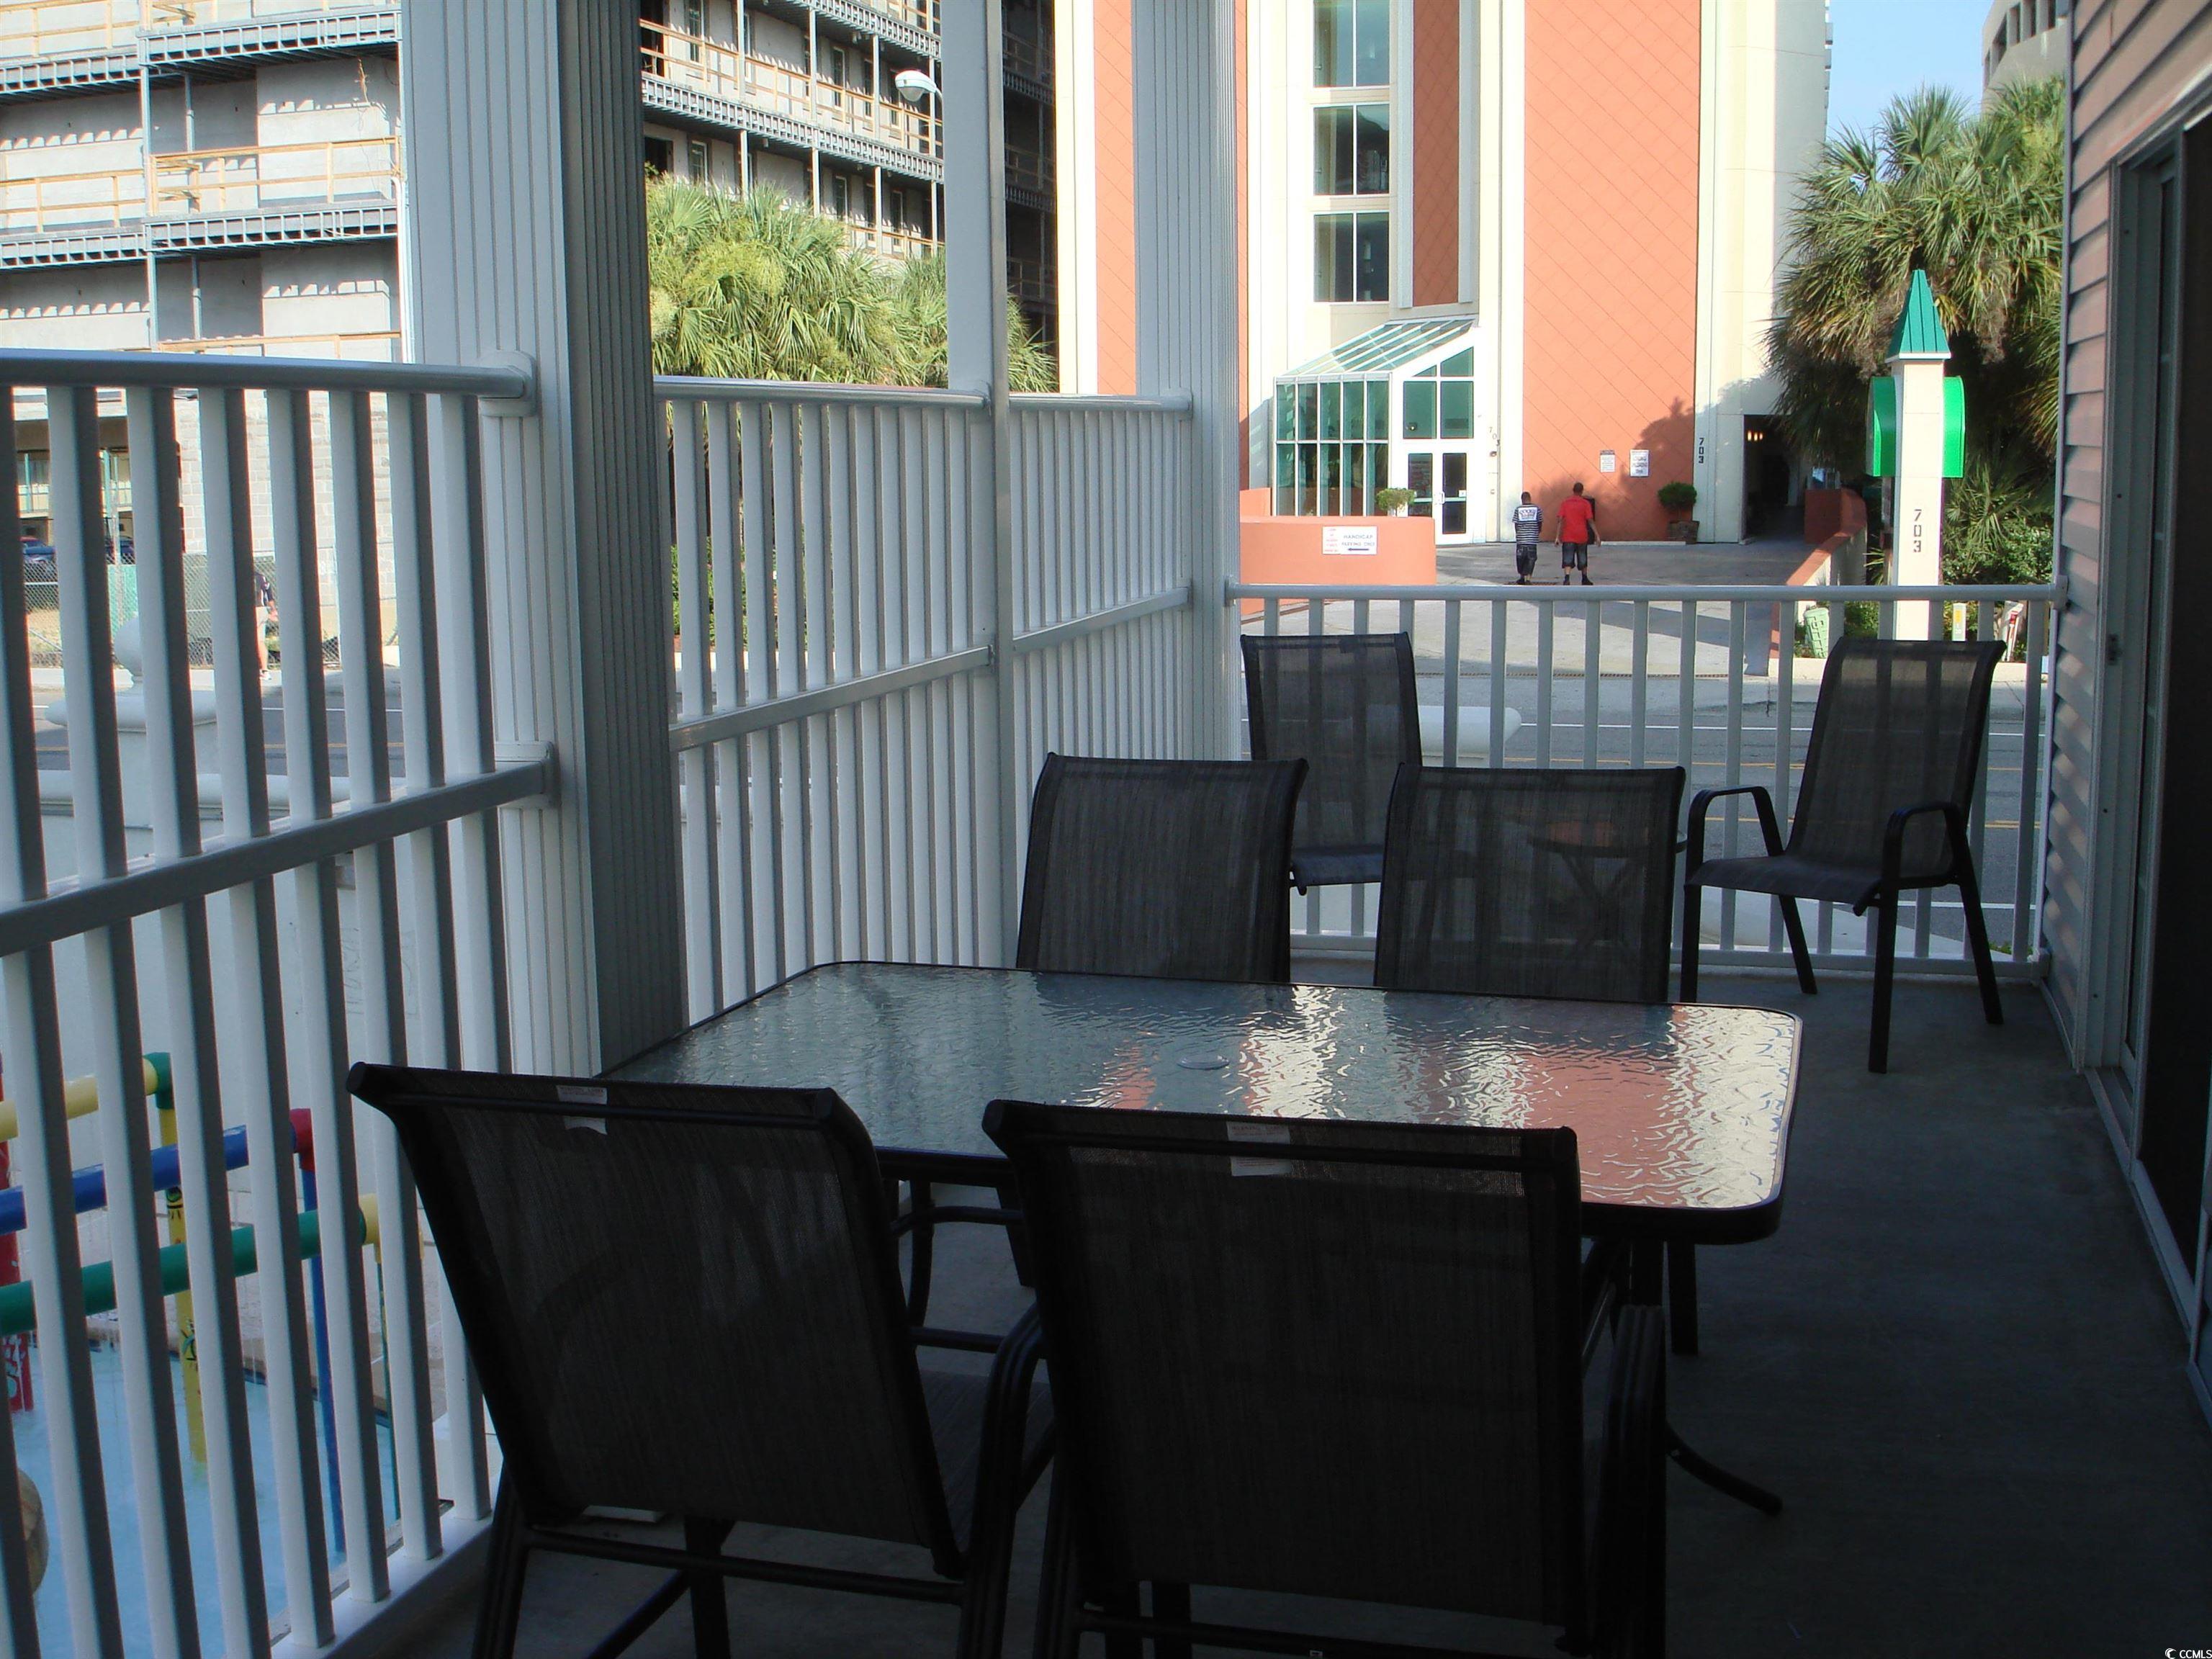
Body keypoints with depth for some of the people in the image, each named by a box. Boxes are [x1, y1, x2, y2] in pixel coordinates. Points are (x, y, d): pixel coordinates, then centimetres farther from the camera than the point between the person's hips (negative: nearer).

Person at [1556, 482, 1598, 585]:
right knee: (1583, 559, 16)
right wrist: (1597, 535, -1)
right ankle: (1585, 580, 29)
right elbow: (1590, 521, -5)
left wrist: (1558, 537, 1)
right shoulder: (1586, 504, -2)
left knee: (1568, 560, -4)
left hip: (1568, 537, 0)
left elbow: (1560, 520, -1)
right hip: (1582, 536, 0)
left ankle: (1567, 579, -25)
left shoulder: (1565, 503, 1)